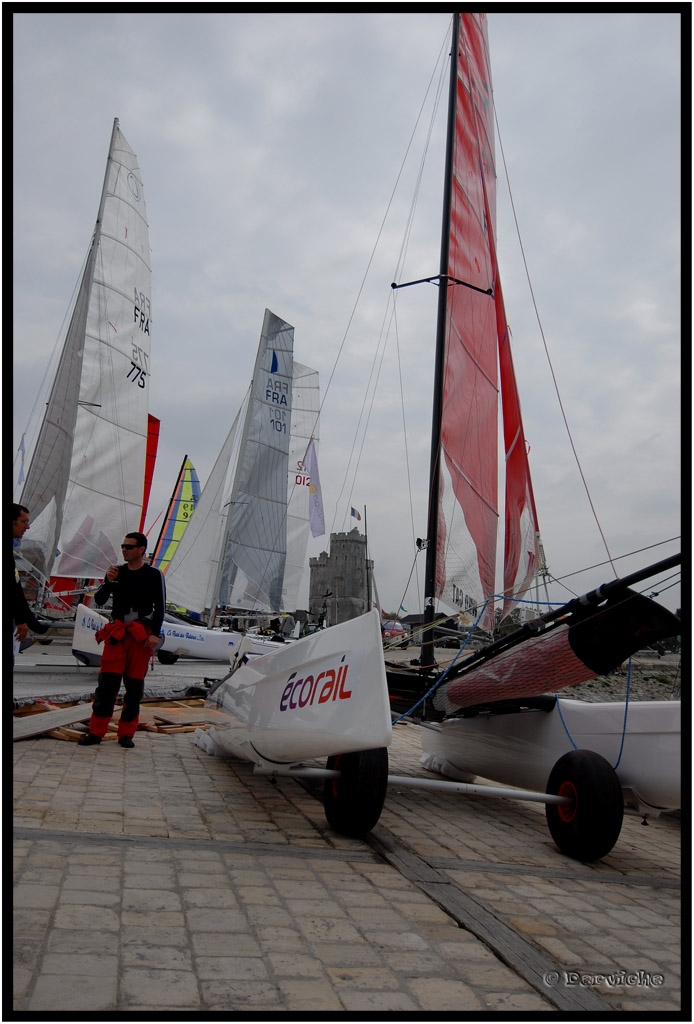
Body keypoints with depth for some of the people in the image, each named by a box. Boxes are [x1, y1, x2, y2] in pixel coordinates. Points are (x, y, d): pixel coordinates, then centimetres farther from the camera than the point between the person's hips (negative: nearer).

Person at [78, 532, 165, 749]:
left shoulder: (153, 575, 1)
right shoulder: (117, 571, 11)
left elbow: (159, 607, -1)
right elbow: (99, 600, 9)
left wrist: (155, 634, -12)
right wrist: (108, 581, -8)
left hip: (141, 634, -2)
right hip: (117, 632, 2)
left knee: (134, 685, 2)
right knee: (107, 682, -4)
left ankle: (126, 733, 10)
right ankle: (96, 731, 3)